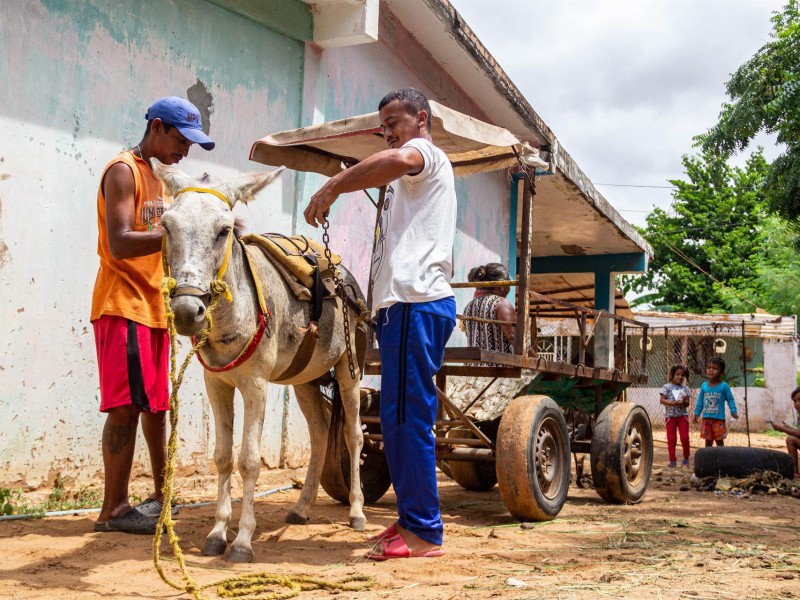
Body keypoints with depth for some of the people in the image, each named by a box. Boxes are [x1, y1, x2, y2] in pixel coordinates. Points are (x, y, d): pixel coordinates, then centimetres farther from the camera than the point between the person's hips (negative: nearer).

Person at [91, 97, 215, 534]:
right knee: (127, 403, -10)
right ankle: (114, 509, -4)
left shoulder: (157, 179, 20)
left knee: (155, 403, 13)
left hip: (153, 306, 9)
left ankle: (162, 493, 23)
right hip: (123, 304, -9)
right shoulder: (123, 170, -8)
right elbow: (119, 244, -21)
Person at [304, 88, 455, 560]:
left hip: (415, 302, -11)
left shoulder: (427, 153, 0)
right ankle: (412, 520, 18)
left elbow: (398, 160, -26)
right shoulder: (411, 178, 31)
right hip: (406, 303, 11)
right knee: (399, 418, 11)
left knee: (408, 417, -11)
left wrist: (331, 188, -22)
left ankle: (424, 531, -6)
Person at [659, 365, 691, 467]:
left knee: (685, 437, -2)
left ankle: (686, 458, 14)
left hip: (683, 415, 2)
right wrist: (673, 403, -21)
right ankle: (672, 460, 10)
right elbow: (662, 400, -9)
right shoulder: (667, 387, -2)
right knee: (671, 439, 2)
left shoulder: (685, 388, 6)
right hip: (671, 416, -2)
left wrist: (684, 401, -17)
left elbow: (687, 404, 6)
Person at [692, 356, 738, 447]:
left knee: (719, 440, 4)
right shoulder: (704, 386, 4)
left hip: (718, 419, -3)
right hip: (706, 418, 3)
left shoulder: (724, 386, -7)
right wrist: (697, 413, 11)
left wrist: (733, 412, -12)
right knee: (708, 440, 10)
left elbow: (730, 399, -3)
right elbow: (700, 401, 11)